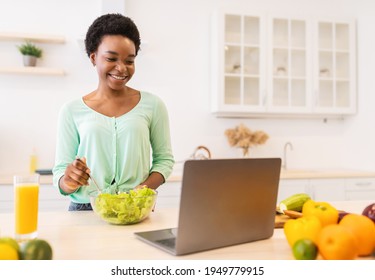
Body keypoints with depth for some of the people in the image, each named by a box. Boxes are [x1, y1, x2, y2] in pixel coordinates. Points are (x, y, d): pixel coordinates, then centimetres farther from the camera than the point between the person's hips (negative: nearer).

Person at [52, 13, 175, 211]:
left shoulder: (152, 105, 3)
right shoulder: (71, 111, 3)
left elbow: (164, 158, 8)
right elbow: (60, 171, 5)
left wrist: (146, 187, -9)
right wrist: (68, 182, -16)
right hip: (85, 210, 0)